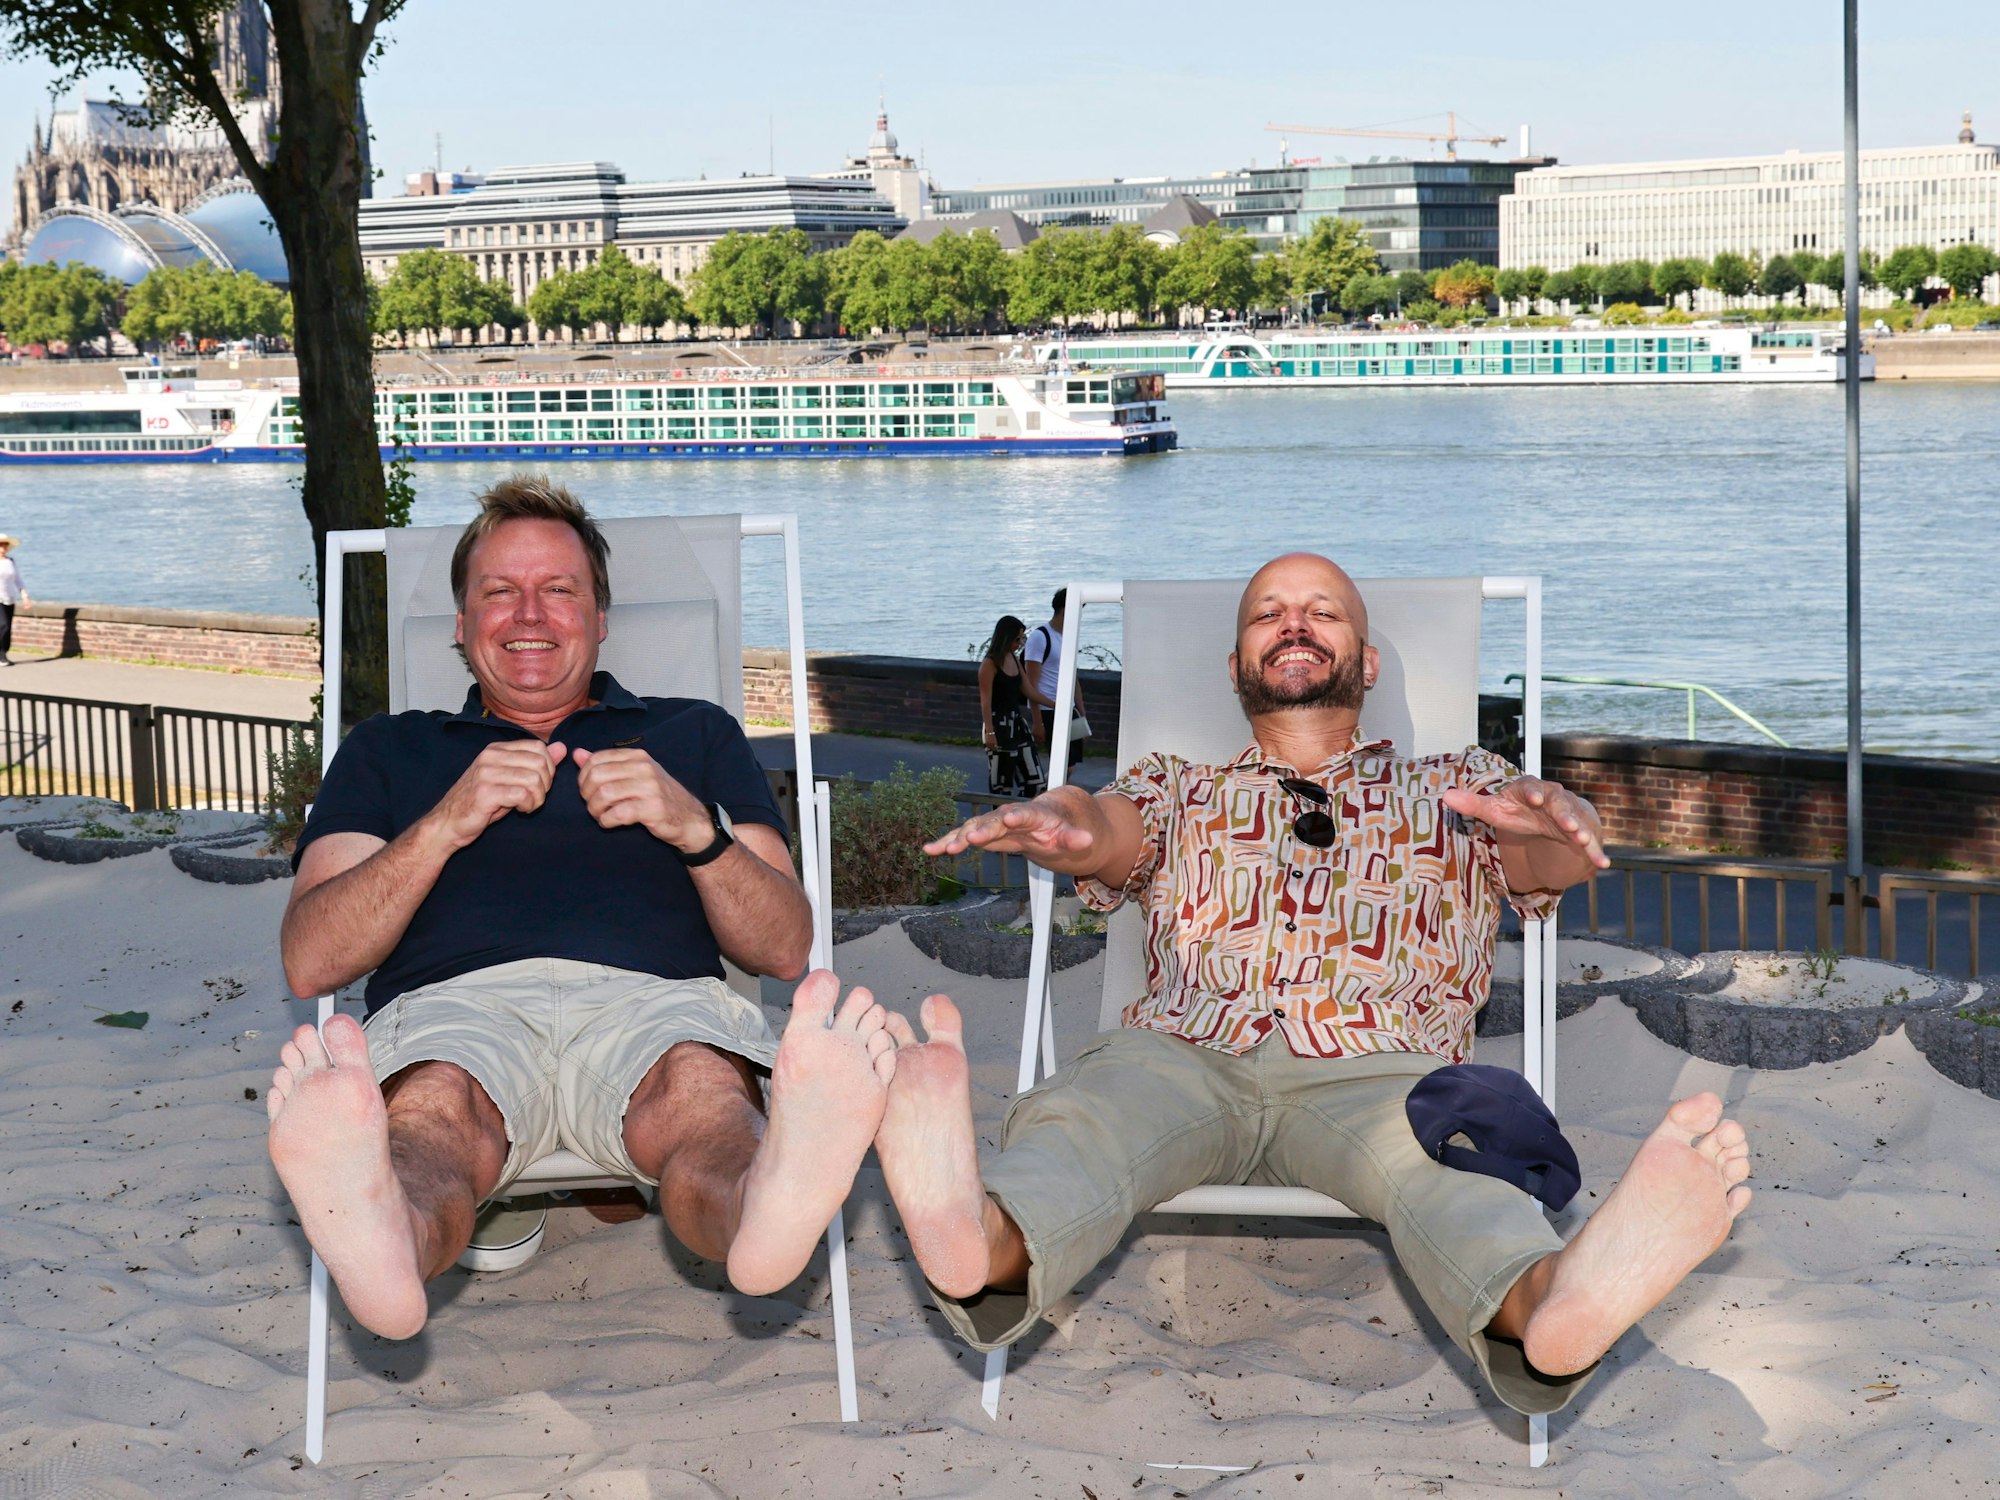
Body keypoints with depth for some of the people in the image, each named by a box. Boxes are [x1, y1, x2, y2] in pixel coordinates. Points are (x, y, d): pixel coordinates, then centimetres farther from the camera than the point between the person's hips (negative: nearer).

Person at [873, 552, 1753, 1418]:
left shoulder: (1457, 789, 32)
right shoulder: (1177, 790, 34)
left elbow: (1544, 855, 9)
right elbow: (1107, 825, 10)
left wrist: (1554, 820, -20)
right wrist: (1057, 823, -19)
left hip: (1376, 1066, -1)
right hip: (1184, 1056, 1)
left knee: (1442, 1152, -39)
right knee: (1078, 1116, -37)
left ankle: (1552, 1309, -72)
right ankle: (985, 1245, -71)